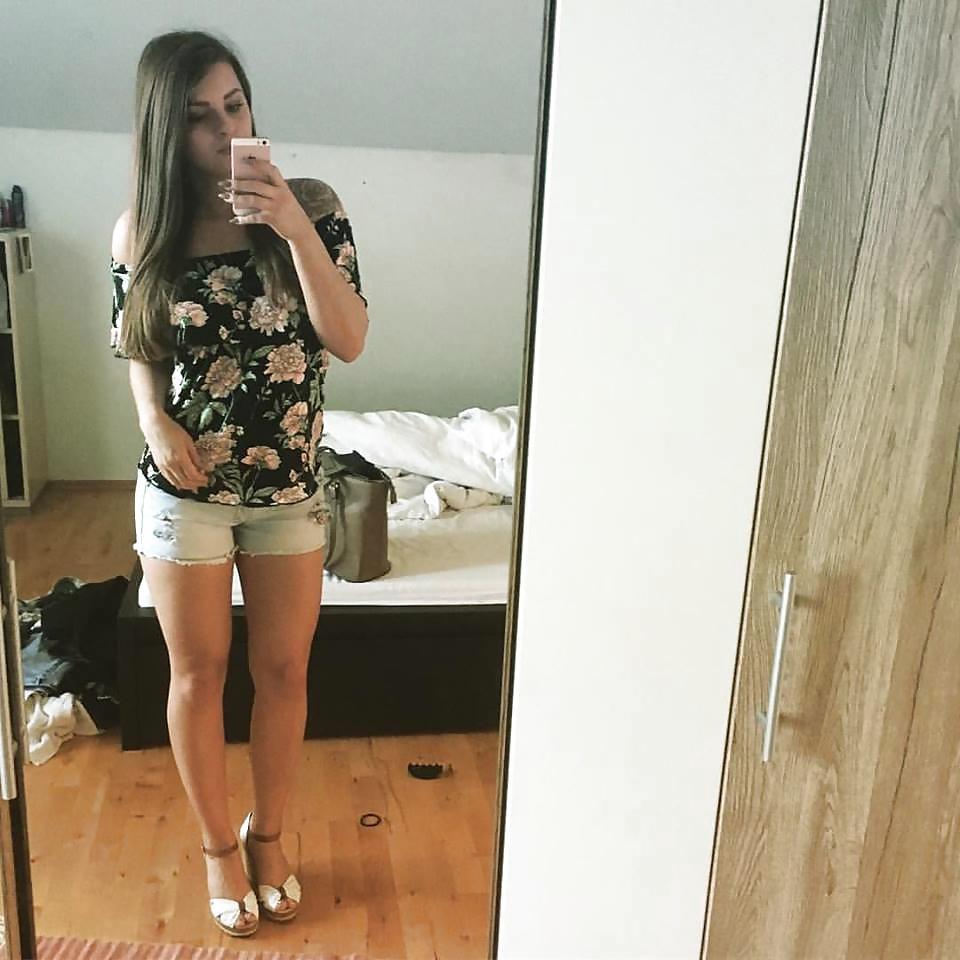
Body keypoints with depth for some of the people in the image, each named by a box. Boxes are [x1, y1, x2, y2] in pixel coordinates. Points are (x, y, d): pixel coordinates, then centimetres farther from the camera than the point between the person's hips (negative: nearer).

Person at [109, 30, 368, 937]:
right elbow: (140, 351, 6)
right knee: (198, 674, 12)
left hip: (290, 484, 1)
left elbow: (349, 342, -16)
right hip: (185, 489, 0)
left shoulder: (310, 206, -8)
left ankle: (267, 832, 37)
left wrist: (297, 230, -27)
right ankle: (218, 844, 35)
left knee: (283, 670, 13)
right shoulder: (141, 232, -6)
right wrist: (153, 421, -13)